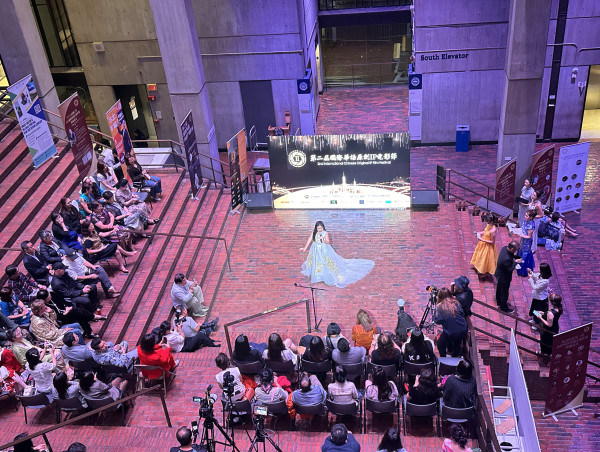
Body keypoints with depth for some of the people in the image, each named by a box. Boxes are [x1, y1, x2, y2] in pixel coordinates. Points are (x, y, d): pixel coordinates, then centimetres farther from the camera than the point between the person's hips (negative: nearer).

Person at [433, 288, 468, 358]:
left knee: (440, 343, 24)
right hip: (463, 331, 4)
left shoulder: (439, 306, -11)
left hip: (451, 333, -4)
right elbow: (462, 314, 1)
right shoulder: (456, 303, -1)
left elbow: (438, 321, -13)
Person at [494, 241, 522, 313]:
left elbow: (511, 255, 6)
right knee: (504, 292, 14)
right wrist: (516, 262, -22)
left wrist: (516, 258, -8)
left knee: (499, 288, 30)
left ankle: (499, 302, 53)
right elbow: (510, 269, -29)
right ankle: (503, 307, 36)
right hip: (504, 277, -9)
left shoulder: (504, 248, -15)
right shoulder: (506, 259, -42)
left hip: (499, 274, 9)